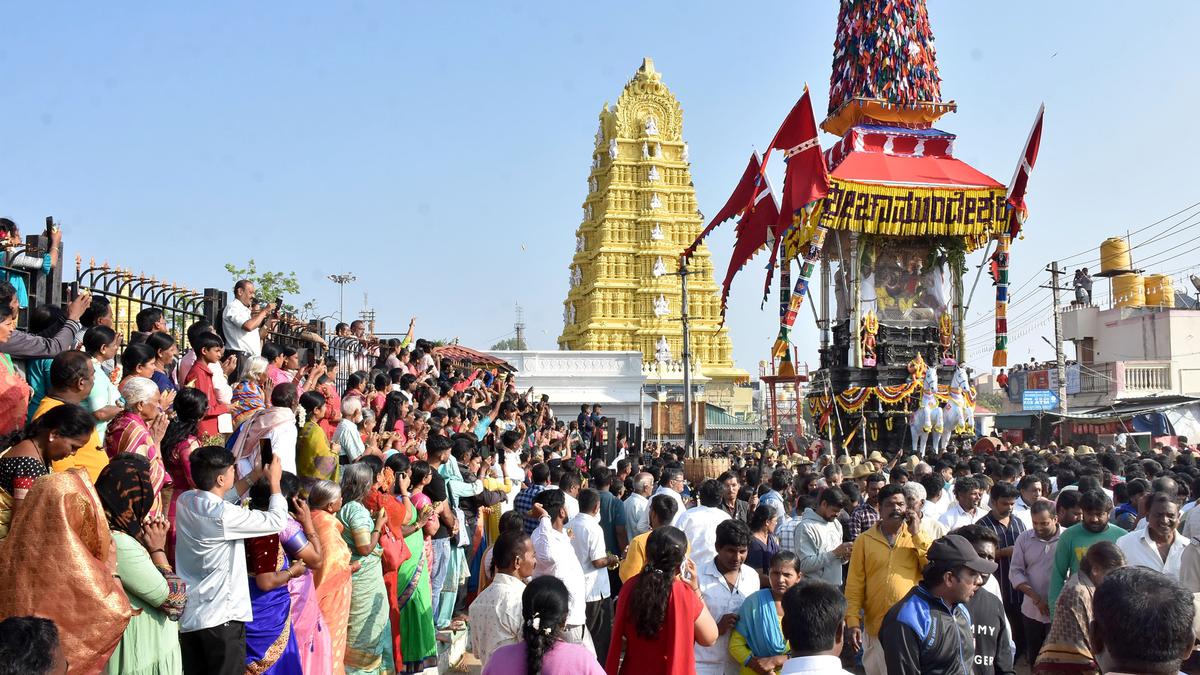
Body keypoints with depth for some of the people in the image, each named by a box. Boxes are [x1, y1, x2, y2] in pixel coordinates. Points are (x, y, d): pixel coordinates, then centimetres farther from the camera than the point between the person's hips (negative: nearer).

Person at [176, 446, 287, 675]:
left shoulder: (185, 501, -1)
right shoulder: (223, 516, -24)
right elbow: (277, 521, -15)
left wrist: (254, 476, 16)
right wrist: (274, 481, -1)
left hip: (187, 613, 7)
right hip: (221, 616, -7)